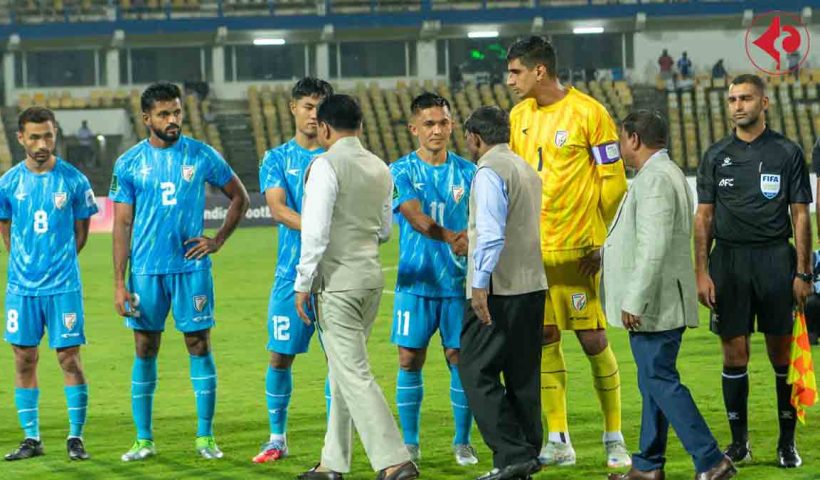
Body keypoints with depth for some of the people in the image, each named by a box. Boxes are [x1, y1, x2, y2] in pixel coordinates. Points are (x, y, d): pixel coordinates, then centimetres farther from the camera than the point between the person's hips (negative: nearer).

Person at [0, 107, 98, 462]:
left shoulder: (73, 180, -4)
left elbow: (81, 230, 8)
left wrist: (60, 261, 9)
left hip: (64, 285, -2)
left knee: (69, 358, -3)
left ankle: (76, 437, 5)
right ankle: (31, 438, 12)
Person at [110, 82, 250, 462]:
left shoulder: (202, 156, 1)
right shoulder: (129, 163, 2)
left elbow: (239, 197, 13)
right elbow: (122, 224, 2)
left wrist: (218, 241, 3)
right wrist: (119, 283, -3)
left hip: (191, 267, 0)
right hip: (146, 270, 0)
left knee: (199, 346, 0)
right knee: (145, 351, 5)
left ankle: (205, 436, 8)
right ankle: (143, 439, 12)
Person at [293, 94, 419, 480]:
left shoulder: (326, 165, -12)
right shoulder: (380, 168, 11)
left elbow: (315, 230, -17)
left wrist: (303, 283, -11)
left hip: (338, 281, -8)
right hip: (372, 275, 8)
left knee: (354, 375, -7)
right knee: (343, 371, 16)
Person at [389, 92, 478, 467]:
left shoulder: (467, 172, 7)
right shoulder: (401, 171, 0)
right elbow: (415, 217, -15)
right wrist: (450, 237, -33)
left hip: (459, 281, 1)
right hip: (415, 280, -1)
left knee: (460, 358, 0)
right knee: (410, 359, 0)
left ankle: (462, 442, 11)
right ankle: (409, 443, 10)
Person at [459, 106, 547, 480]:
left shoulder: (490, 172, -11)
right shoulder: (527, 170, 18)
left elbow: (491, 232, -20)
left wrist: (480, 283, -22)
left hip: (498, 290, -9)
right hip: (532, 284, 9)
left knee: (477, 370, -6)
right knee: (523, 375, 12)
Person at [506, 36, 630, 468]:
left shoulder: (587, 112, -8)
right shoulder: (520, 116, 10)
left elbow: (613, 182, -6)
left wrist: (603, 242, -7)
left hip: (577, 249, -5)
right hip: (532, 250, 5)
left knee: (593, 340, -3)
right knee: (545, 340, 4)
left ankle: (614, 439, 8)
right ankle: (558, 442, 11)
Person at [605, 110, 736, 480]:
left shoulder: (655, 178, -17)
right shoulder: (665, 173, 18)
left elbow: (654, 248, -24)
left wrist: (634, 302, -24)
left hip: (654, 303, -11)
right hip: (658, 305, 11)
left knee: (660, 380, -10)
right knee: (654, 381, 13)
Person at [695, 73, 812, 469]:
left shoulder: (787, 153, 4)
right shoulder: (716, 156, 9)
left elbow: (801, 215, 3)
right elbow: (703, 217, 8)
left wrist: (803, 273, -3)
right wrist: (701, 273, -1)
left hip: (775, 259, -1)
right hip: (728, 258, 1)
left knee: (782, 354, 1)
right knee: (734, 354, 2)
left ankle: (788, 442, 9)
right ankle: (739, 442, 10)